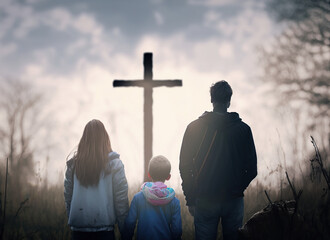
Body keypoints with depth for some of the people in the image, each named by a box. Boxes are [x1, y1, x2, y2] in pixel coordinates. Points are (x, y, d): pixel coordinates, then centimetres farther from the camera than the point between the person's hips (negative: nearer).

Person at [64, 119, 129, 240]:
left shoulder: (73, 163, 2)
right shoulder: (114, 163, -6)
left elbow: (67, 196, 8)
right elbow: (121, 198, -6)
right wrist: (124, 230, 0)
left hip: (78, 228, 3)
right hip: (104, 226, -3)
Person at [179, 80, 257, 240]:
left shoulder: (194, 128, -3)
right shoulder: (243, 129, -2)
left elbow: (185, 167, -1)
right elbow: (251, 169, 2)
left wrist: (190, 199, 6)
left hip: (204, 201, -1)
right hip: (234, 200, 1)